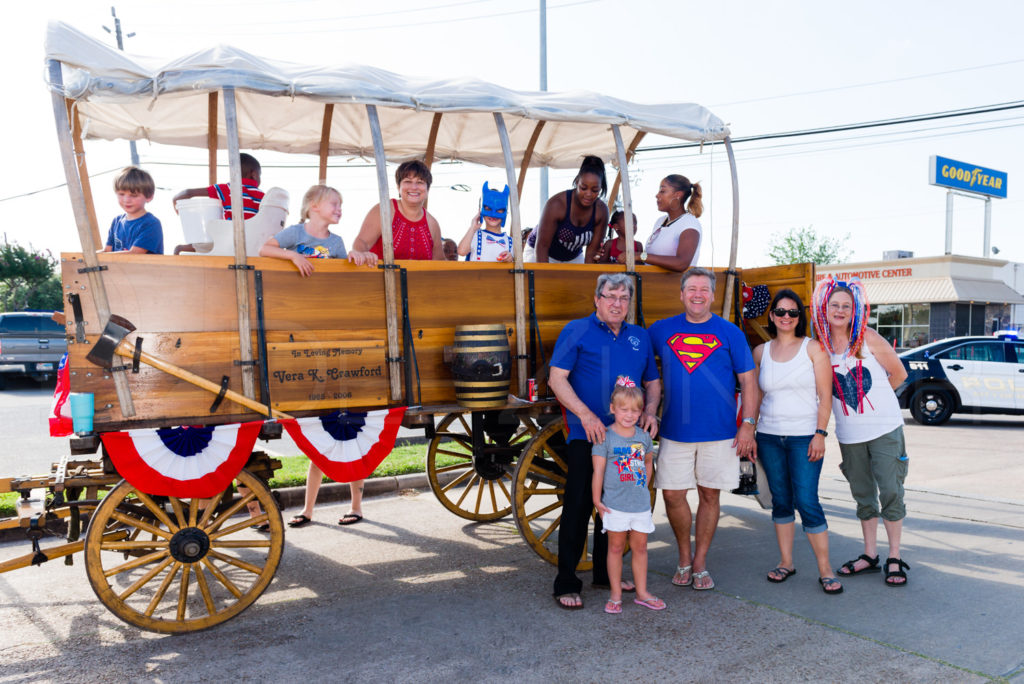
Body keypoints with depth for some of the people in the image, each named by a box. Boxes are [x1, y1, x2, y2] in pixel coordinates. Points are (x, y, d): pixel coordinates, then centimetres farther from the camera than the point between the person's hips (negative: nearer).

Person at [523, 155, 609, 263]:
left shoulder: (601, 211, -17)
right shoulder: (556, 204, -29)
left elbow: (592, 252, -13)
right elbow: (541, 246, -26)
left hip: (574, 257, 4)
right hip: (538, 254, -4)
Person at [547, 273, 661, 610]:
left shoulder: (640, 337, 14)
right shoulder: (577, 331, -2)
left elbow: (653, 382, 20)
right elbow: (557, 379, -8)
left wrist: (650, 411, 0)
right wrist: (586, 415, -18)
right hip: (585, 437, -5)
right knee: (578, 508, -2)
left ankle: (605, 573, 29)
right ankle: (566, 585, 7)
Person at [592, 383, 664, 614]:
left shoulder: (644, 436, 5)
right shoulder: (605, 437, -9)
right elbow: (598, 471, -8)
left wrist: (644, 485, 13)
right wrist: (597, 500, -8)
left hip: (641, 503, 4)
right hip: (615, 505, -4)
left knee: (640, 547, 12)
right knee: (616, 548, 6)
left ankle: (642, 592, 24)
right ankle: (615, 595, 16)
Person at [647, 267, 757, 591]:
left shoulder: (729, 333, 2)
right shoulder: (662, 330, 5)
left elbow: (748, 380, 3)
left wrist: (747, 424, -4)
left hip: (719, 431, -1)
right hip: (674, 430, 1)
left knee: (709, 495, 7)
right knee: (673, 494, 1)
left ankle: (700, 563, 22)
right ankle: (684, 557, 23)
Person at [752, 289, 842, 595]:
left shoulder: (813, 348, 0)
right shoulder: (761, 352, 9)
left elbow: (825, 397, -3)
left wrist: (820, 434, -11)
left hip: (804, 436, -3)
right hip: (769, 436, 3)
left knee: (806, 501, -7)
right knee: (780, 500, 9)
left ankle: (825, 569, 6)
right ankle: (786, 562, 21)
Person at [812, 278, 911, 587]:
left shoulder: (868, 338, -7)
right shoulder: (820, 346, -1)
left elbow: (899, 374, 2)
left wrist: (873, 397, 6)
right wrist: (851, 399, 0)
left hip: (885, 428, -3)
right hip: (849, 434, 3)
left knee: (890, 491, -2)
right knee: (863, 495, 12)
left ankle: (895, 558, 11)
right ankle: (869, 555, 24)